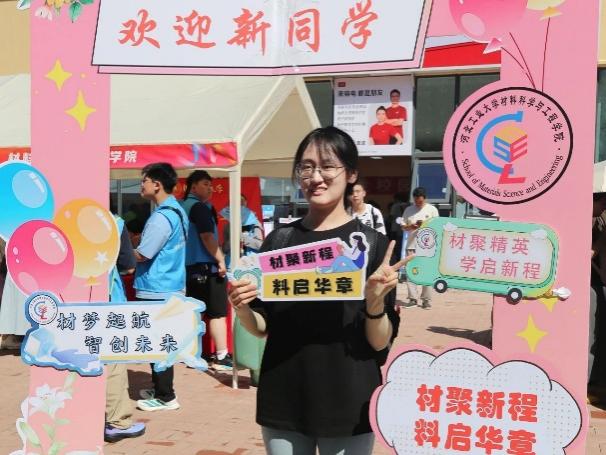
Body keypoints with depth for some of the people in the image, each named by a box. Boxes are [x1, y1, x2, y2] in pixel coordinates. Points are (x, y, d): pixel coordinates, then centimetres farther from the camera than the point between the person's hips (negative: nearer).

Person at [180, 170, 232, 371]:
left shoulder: (182, 207, 14)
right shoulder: (200, 207, -12)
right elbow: (207, 237, -20)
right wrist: (221, 260, -15)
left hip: (189, 266, 9)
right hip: (206, 266, -9)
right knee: (218, 312, -4)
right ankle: (221, 357, -4)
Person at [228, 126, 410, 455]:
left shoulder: (372, 244, -7)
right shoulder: (279, 239, 2)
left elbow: (380, 343, -7)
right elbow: (263, 327, 7)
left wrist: (376, 302, -25)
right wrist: (242, 308, -13)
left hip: (347, 403, -2)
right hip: (283, 400, 3)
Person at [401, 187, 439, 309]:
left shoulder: (432, 209, 4)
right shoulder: (408, 210, 10)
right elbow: (403, 226, 10)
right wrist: (410, 226, -11)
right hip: (411, 245, 2)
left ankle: (426, 299, 3)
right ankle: (413, 298, 6)